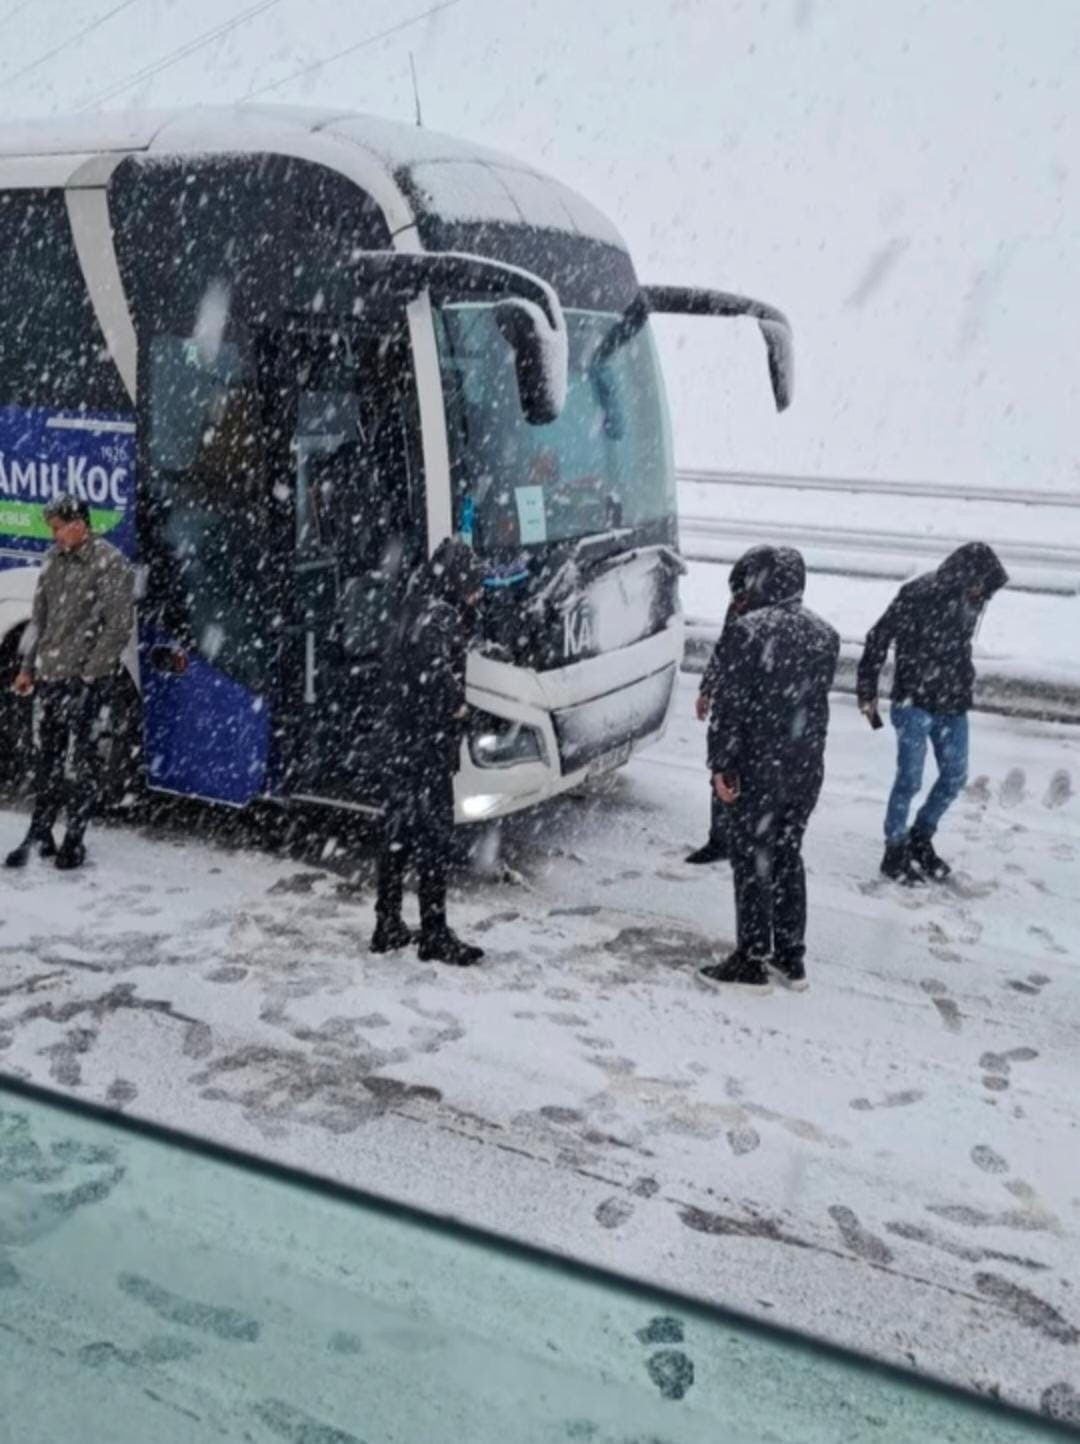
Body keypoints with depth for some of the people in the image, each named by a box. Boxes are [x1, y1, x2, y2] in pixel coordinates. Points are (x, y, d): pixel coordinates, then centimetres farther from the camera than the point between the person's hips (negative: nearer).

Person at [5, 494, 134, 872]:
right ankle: (39, 835, 22)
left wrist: (89, 674, -14)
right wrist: (27, 667, 14)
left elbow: (118, 628, -13)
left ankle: (74, 841, 11)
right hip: (51, 677, 6)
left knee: (82, 762, 1)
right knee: (47, 759, 12)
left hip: (87, 681, -6)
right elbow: (40, 617, 17)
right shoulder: (53, 560, 10)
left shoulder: (110, 564, -10)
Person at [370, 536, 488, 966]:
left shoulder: (419, 609, 13)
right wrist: (454, 705, -16)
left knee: (397, 835, 15)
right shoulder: (439, 616, -16)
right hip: (426, 748, -9)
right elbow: (434, 665, -31)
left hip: (398, 743, 9)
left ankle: (387, 927, 24)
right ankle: (435, 935, 9)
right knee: (434, 837, 0)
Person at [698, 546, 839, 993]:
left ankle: (752, 960, 10)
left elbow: (729, 703, -15)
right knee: (788, 856, 17)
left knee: (753, 860, 4)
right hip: (807, 768, 6)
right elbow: (816, 700, 10)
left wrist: (721, 765, -11)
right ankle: (791, 956, 24)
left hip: (759, 767, -6)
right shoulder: (825, 634, 6)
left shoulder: (750, 629, -15)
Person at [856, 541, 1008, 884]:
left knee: (955, 777, 9)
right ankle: (895, 851, 13)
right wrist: (867, 691, -8)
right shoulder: (916, 596, -17)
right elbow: (878, 640, -10)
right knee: (909, 780, -4)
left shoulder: (968, 601, 1)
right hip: (915, 704, -6)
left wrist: (965, 686, 17)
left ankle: (921, 839, 29)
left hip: (953, 706, 6)